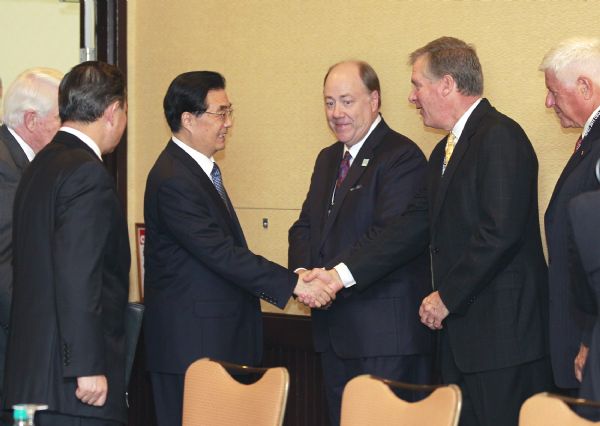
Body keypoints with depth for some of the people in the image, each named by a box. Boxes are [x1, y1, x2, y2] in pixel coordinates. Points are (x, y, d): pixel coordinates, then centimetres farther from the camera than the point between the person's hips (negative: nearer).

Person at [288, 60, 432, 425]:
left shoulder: (402, 156, -11)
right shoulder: (328, 159, 18)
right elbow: (306, 226, 16)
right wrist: (303, 272, -5)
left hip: (386, 330, -8)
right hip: (335, 329, 9)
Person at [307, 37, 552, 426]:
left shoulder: (500, 137, -13)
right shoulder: (445, 150, 19)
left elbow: (501, 232, -21)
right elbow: (413, 227, 15)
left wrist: (447, 296, -13)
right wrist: (341, 273, 6)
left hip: (503, 331, -10)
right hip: (460, 327, 10)